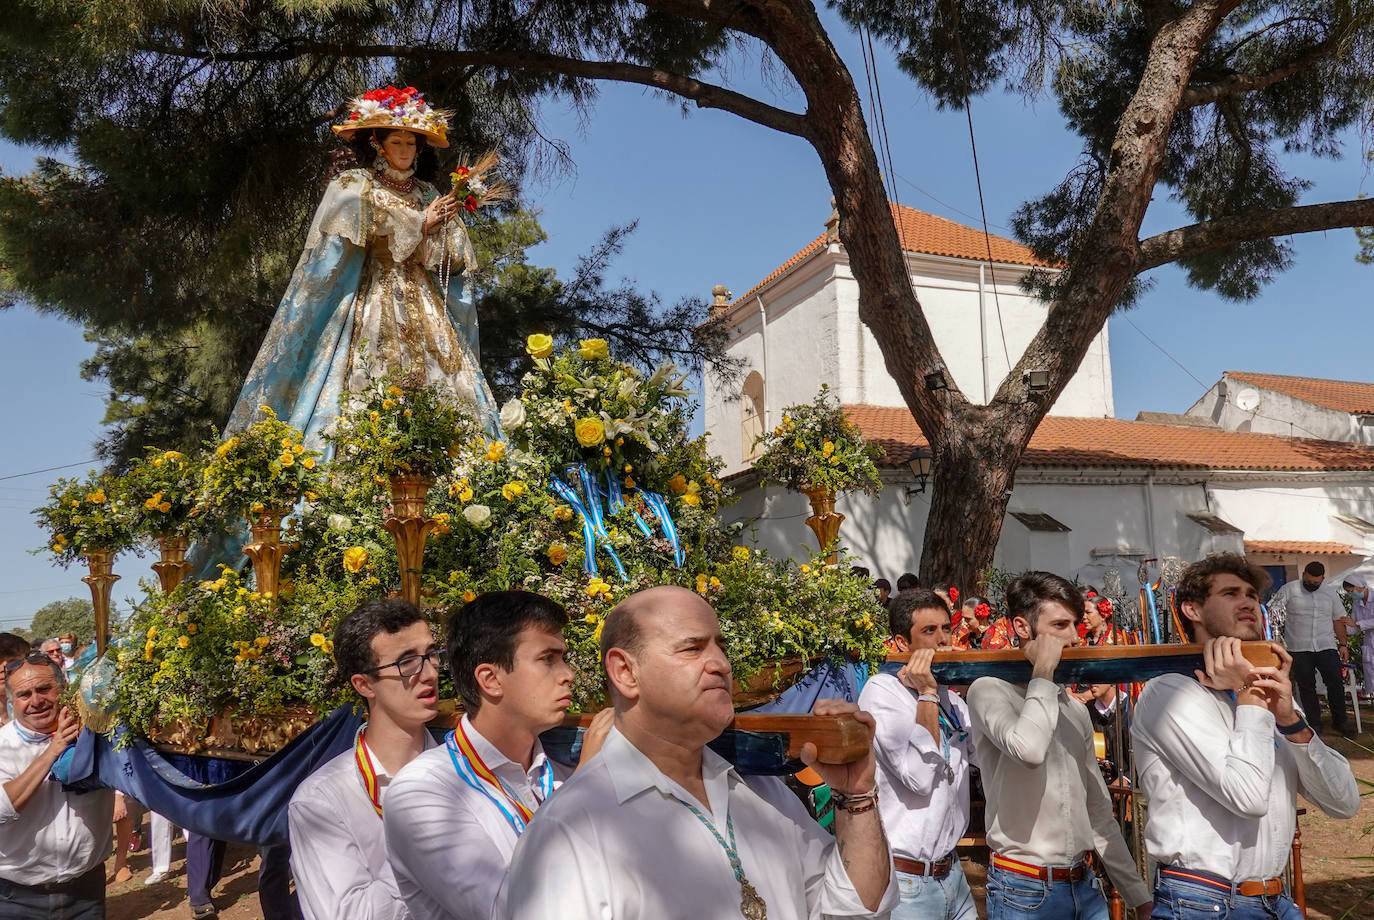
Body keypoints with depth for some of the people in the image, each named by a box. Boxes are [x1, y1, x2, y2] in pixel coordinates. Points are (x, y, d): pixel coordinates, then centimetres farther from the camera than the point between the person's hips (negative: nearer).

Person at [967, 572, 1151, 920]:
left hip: (1084, 885, 6)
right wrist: (1044, 672, -18)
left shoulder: (1075, 708, 12)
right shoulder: (990, 690, -10)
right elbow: (1029, 749, -31)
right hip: (1024, 890, -6)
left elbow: (1099, 812, 16)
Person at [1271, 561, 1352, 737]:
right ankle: (1314, 723, 13)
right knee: (1306, 686, 3)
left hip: (1326, 647, 2)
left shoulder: (1330, 594, 12)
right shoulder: (1289, 590, 0)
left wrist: (1342, 644, 10)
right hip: (1299, 648, -2)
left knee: (1336, 682, -4)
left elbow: (1338, 620, 17)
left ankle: (1339, 722, 10)